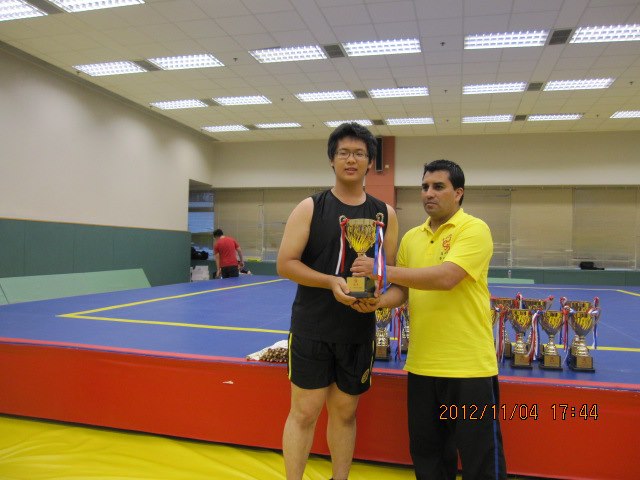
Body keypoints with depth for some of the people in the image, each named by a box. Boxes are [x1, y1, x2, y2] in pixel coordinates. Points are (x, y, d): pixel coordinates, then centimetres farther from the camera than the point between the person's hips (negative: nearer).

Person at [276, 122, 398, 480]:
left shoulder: (385, 213, 5)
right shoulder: (310, 208, -2)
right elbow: (285, 263, -7)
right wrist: (331, 282, -21)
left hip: (359, 331, 3)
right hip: (312, 328, -2)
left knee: (345, 411, 14)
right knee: (305, 411, 2)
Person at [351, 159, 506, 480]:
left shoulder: (474, 230, -10)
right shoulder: (411, 237, 10)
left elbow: (446, 278, -25)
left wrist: (384, 271, -26)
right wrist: (376, 301, -8)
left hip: (469, 366, -6)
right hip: (421, 364, 6)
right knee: (427, 453, 19)